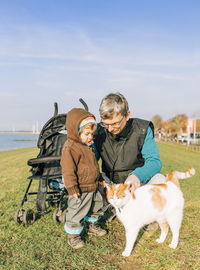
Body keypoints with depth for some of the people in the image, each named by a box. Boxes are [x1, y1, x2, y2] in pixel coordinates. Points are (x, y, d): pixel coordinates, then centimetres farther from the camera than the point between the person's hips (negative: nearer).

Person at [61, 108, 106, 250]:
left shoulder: (89, 145, 10)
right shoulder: (70, 148, -21)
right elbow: (68, 170, -23)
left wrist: (99, 179, 27)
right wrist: (72, 187, -24)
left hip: (93, 187, 9)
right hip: (81, 190, -9)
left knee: (96, 206, 24)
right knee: (77, 213, 1)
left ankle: (93, 226, 46)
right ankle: (73, 235, 20)